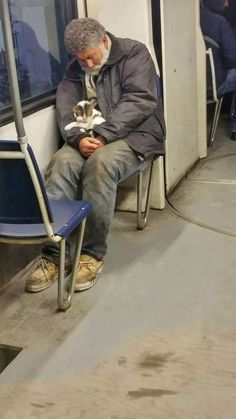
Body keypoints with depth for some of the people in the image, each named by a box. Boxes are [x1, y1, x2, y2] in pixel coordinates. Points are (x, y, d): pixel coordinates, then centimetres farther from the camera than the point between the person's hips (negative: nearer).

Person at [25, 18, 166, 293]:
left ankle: (92, 253, -25)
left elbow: (140, 101, -16)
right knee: (62, 162, -28)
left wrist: (103, 135, -25)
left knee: (100, 164, -36)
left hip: (134, 136, -4)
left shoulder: (134, 54, -3)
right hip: (89, 139, 4)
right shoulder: (75, 69, 12)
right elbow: (65, 110, -1)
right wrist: (78, 139, -23)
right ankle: (53, 253, -28)